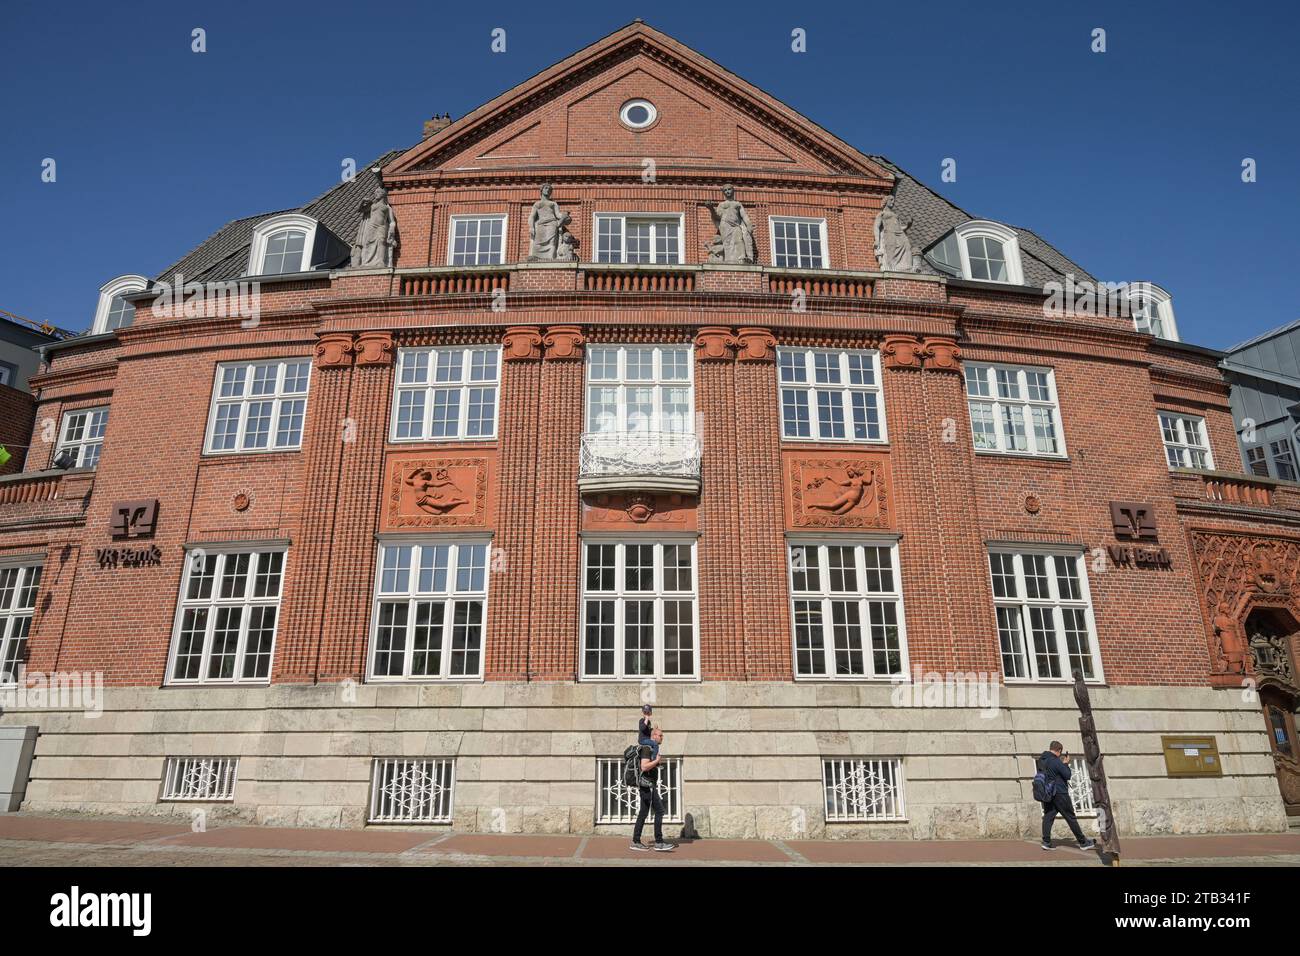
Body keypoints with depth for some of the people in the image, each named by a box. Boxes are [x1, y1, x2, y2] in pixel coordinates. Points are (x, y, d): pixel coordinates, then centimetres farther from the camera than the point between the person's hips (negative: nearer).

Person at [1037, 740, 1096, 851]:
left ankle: (1046, 842, -2)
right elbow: (1067, 775, -13)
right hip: (1059, 794, -6)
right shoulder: (1056, 761, -18)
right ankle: (1083, 842, 15)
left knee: (1048, 817, 5)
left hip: (1047, 794, 6)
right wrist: (1066, 764, 2)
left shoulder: (1041, 760, 6)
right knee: (1071, 818, 5)